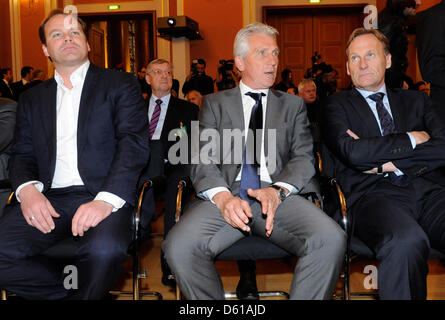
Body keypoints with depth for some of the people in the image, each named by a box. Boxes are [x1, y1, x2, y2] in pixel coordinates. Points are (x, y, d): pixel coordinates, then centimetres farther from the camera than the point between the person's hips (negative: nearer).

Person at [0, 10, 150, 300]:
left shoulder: (121, 85, 9)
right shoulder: (32, 99, 22)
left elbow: (134, 144, -4)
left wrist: (106, 200, -19)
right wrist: (27, 188, -8)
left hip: (103, 197, -3)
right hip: (49, 199, 4)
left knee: (103, 251, -35)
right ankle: (73, 287, 1)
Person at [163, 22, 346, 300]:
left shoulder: (293, 105, 22)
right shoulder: (215, 103, 18)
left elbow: (304, 158, 10)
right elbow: (202, 160, 6)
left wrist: (277, 190, -12)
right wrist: (222, 196, -16)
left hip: (279, 196, 1)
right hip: (226, 196, 0)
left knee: (331, 240, -29)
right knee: (179, 247, -29)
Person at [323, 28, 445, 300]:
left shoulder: (416, 100, 25)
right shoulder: (338, 106, 15)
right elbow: (352, 152, -5)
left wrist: (389, 162, -3)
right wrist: (411, 139, 4)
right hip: (373, 194, -3)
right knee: (407, 241, -38)